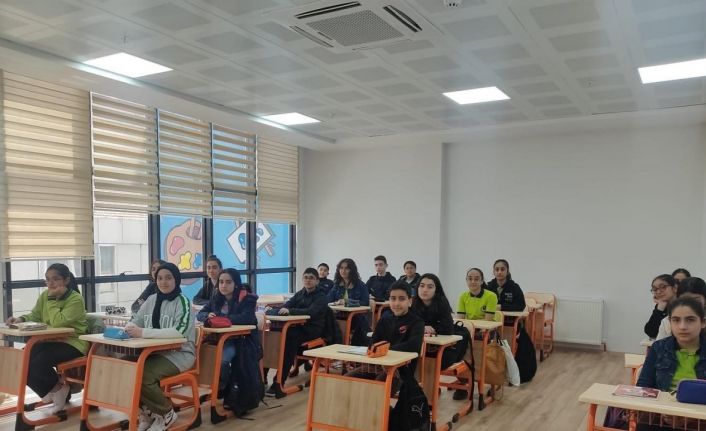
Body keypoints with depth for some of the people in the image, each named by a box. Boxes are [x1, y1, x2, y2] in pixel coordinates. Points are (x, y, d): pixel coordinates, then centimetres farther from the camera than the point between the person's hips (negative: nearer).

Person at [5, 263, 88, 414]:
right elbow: (34, 316, 9)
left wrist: (52, 299, -21)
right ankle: (51, 391, 7)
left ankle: (58, 388, 5)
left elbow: (57, 322, -26)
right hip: (51, 341, 7)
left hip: (72, 343, -7)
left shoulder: (76, 299, -16)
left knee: (39, 363, -28)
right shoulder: (45, 295, 7)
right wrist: (21, 319, -12)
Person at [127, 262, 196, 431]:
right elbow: (135, 321, 11)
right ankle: (146, 411, 7)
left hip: (179, 354, -7)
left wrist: (143, 332, -32)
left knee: (141, 375, -27)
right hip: (155, 352, 7)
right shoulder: (151, 299, 10)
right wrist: (130, 328, -15)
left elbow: (179, 331, -25)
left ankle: (166, 413, 0)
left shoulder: (182, 301, -11)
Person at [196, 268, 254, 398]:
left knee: (222, 360, -32)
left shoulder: (247, 299, -7)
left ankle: (222, 390, 0)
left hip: (238, 340, -6)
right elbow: (199, 314, 11)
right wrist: (208, 315, -14)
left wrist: (221, 317, -23)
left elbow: (246, 318, -24)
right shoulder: (216, 298, 11)